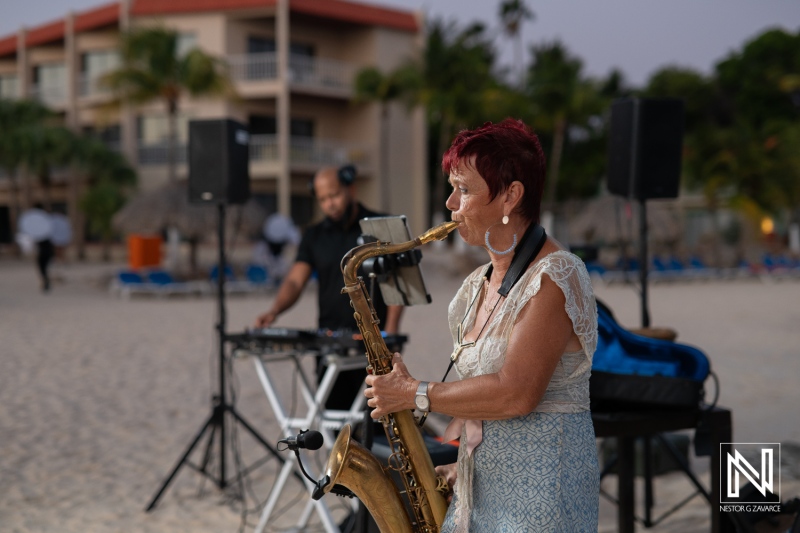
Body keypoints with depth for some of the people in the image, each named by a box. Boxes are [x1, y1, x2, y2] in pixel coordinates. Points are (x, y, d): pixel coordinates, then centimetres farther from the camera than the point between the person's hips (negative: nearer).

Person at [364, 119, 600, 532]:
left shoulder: (554, 277, -15)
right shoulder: (478, 285, 11)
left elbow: (514, 394, -23)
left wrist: (415, 394, -14)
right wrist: (449, 462, 3)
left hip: (539, 496, -7)